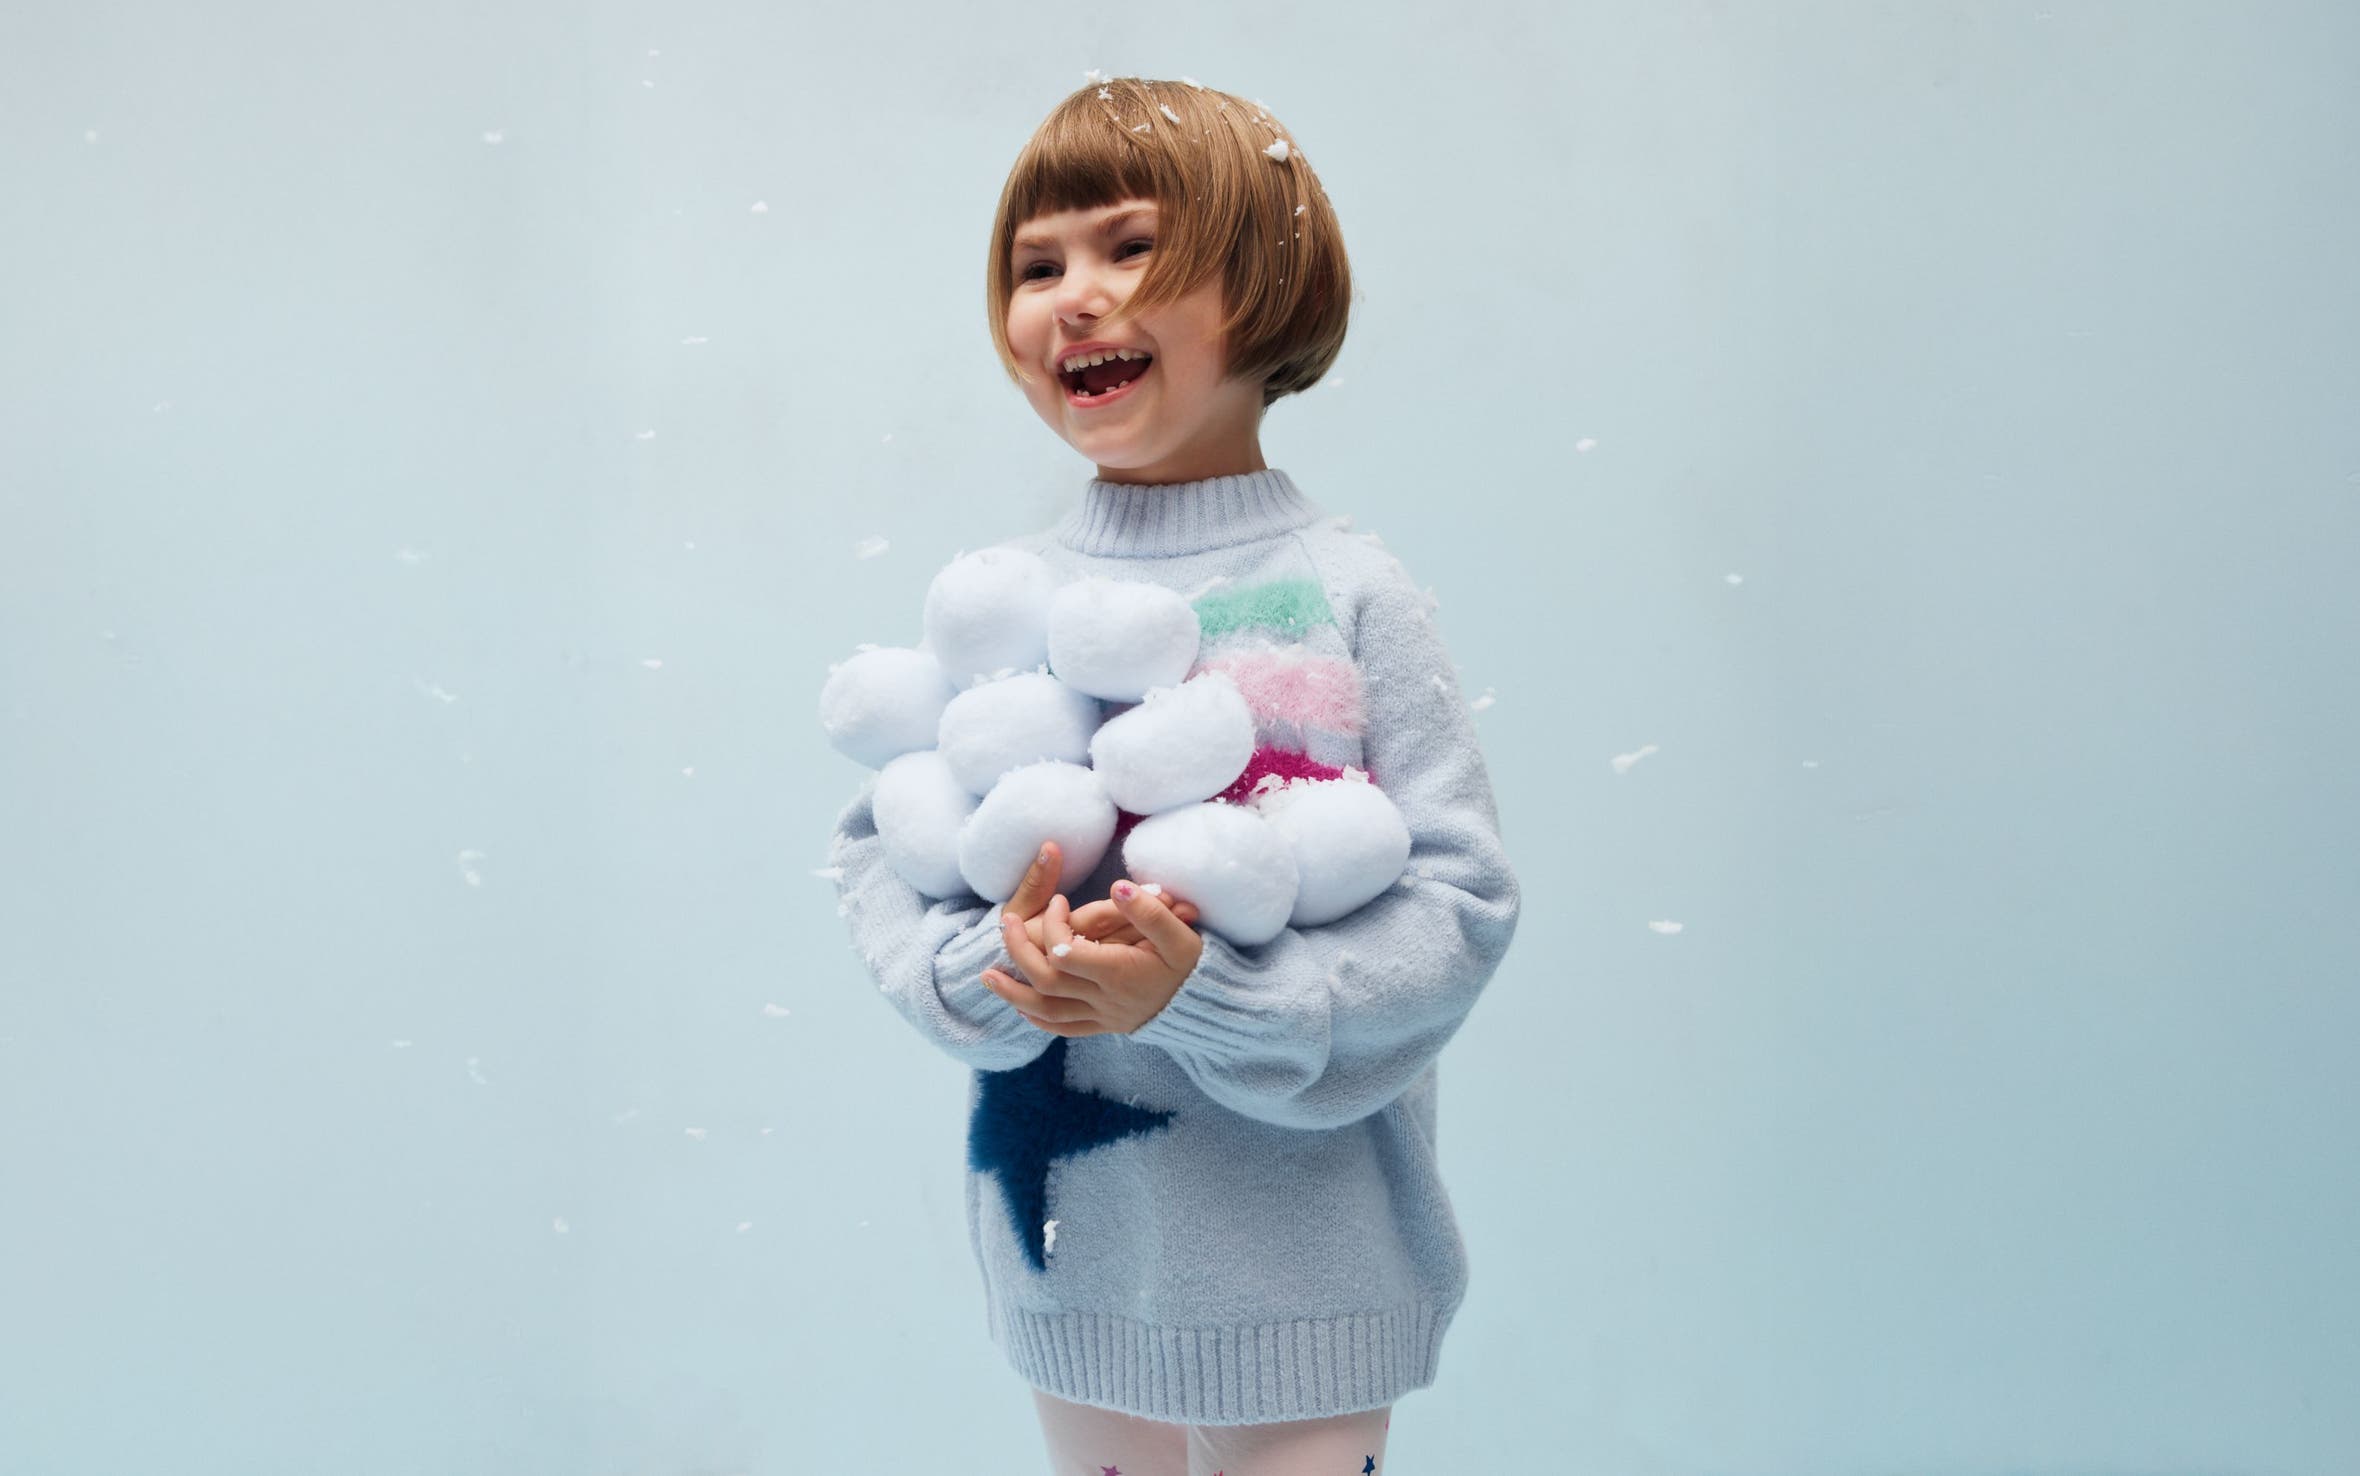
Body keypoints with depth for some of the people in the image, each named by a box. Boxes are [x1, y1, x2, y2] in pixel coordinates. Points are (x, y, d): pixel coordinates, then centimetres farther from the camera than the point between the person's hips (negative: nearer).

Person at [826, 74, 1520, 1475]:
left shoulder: (1350, 596, -11)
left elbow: (1462, 899, -13)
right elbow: (878, 845, 3)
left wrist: (1204, 993, -25)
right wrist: (981, 974, -17)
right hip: (1068, 1246, 4)